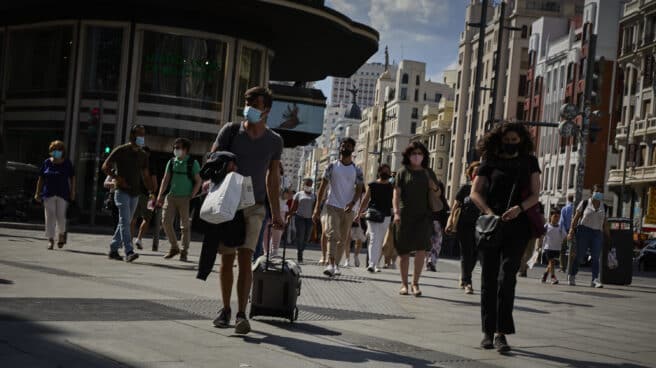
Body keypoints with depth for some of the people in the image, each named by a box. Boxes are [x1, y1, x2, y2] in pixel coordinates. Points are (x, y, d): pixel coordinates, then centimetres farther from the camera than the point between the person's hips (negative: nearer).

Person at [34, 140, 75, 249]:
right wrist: (38, 192, 5)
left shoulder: (67, 163, 3)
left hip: (63, 194, -1)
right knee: (50, 216, -2)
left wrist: (72, 192, -2)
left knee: (61, 216, -2)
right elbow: (41, 179, 9)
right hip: (48, 194, 1)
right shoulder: (47, 162, 6)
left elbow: (72, 179, 5)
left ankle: (61, 234, 25)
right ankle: (50, 239, 1)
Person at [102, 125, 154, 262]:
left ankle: (113, 249, 19)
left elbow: (145, 175, 16)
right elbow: (105, 167, -2)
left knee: (125, 222, 10)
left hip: (135, 193, 6)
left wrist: (151, 191, 3)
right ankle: (129, 252, -22)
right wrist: (117, 178, -15)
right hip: (122, 191, -6)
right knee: (125, 221, -15)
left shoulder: (143, 155, 13)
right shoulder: (121, 151, -4)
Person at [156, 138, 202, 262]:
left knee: (185, 225, 0)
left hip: (185, 198, -4)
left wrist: (191, 197, -11)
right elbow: (165, 179, 12)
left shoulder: (193, 163, -2)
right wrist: (160, 195, 5)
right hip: (171, 196, 4)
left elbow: (198, 181, -2)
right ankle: (174, 247, 12)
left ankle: (184, 251, 8)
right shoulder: (171, 162, 10)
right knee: (166, 221, -3)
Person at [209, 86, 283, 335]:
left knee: (245, 258, -13)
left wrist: (276, 213, 12)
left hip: (254, 207, 0)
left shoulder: (274, 141, 2)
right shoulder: (231, 131, -4)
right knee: (227, 260, 4)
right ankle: (225, 310, 19)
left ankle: (241, 315, -13)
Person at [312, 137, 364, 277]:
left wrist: (352, 203, -17)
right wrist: (317, 208, -4)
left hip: (348, 209, 2)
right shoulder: (332, 166, 4)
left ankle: (336, 265, 19)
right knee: (332, 234, -18)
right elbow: (323, 186, 3)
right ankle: (330, 264, -28)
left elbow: (359, 189, 3)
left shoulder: (356, 170, 8)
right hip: (333, 206, -2)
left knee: (343, 239, 7)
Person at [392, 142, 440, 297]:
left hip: (423, 215, 1)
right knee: (404, 252, 4)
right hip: (405, 215, -1)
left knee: (421, 250, -12)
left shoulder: (429, 173, 14)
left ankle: (415, 283, 0)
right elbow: (396, 194, 0)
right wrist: (396, 212, -13)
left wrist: (434, 188, 0)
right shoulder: (403, 172, 7)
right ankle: (404, 284, 17)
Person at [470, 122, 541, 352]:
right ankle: (488, 332, 12)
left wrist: (520, 208, -15)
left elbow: (534, 195, 5)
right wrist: (490, 213, -14)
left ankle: (502, 333, -12)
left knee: (506, 277, -13)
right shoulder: (489, 161, 9)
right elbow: (475, 193, 3)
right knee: (489, 279, 3)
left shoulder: (529, 162, 12)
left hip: (517, 226, -1)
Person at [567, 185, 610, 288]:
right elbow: (576, 217, 3)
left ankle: (595, 279, -9)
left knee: (596, 257, -6)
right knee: (580, 256, 0)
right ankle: (572, 276, 16)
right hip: (584, 230, -3)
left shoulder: (604, 207, 14)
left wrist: (608, 236, 13)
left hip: (597, 233, 3)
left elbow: (605, 223, 17)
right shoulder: (584, 203, 4)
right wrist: (572, 230, -5)